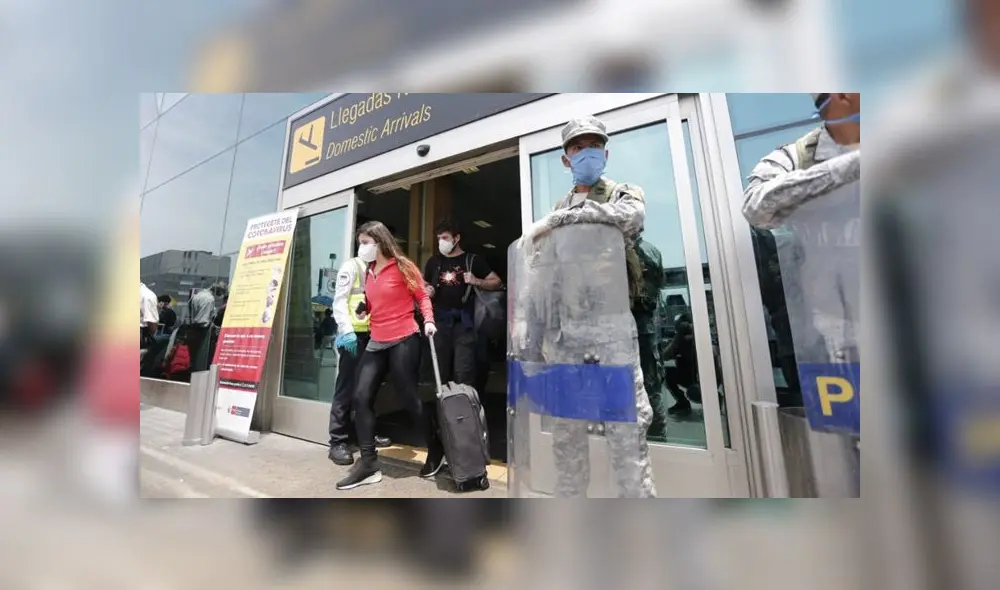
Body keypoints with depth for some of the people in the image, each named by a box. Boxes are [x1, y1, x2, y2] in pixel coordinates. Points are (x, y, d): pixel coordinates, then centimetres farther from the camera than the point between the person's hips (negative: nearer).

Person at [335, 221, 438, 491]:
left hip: (404, 341, -7)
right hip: (376, 343, 7)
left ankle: (435, 450, 24)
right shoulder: (368, 271, 14)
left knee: (410, 398, 1)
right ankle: (368, 464, 12)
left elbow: (422, 296, -4)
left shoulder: (403, 266, -4)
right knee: (361, 398, 0)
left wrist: (428, 320, -19)